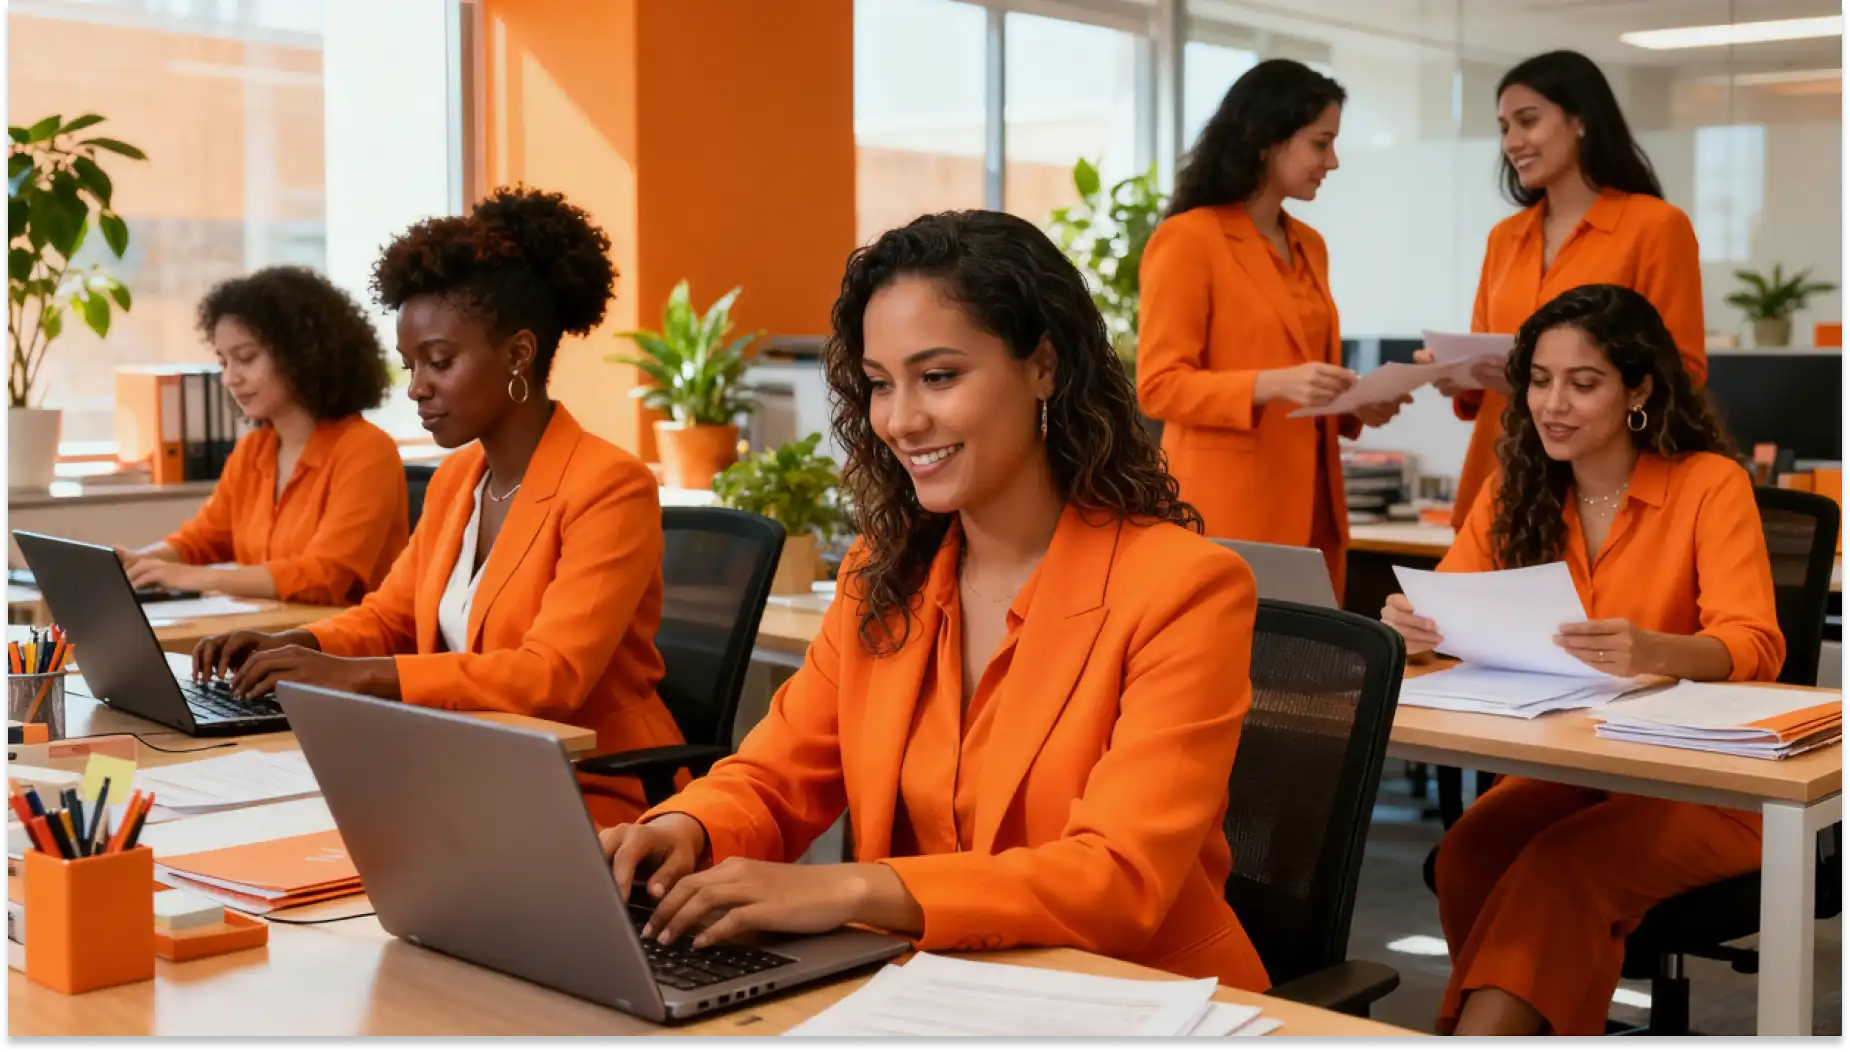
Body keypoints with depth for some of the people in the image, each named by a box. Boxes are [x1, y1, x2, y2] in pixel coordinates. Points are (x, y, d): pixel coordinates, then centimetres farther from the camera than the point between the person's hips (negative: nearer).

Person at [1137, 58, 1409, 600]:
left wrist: (1355, 404, 2)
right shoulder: (1186, 240, -8)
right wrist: (1272, 385, -25)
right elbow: (1160, 386, -13)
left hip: (1309, 508, 7)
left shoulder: (1310, 246, 15)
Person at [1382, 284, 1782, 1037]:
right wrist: (1412, 627, -26)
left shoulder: (1710, 485, -8)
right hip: (1560, 771, 4)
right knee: (1466, 856, -27)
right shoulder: (1516, 494, 6)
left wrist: (1651, 652, -43)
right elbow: (1444, 607, 1)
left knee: (1564, 866, -32)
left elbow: (1754, 648, -20)